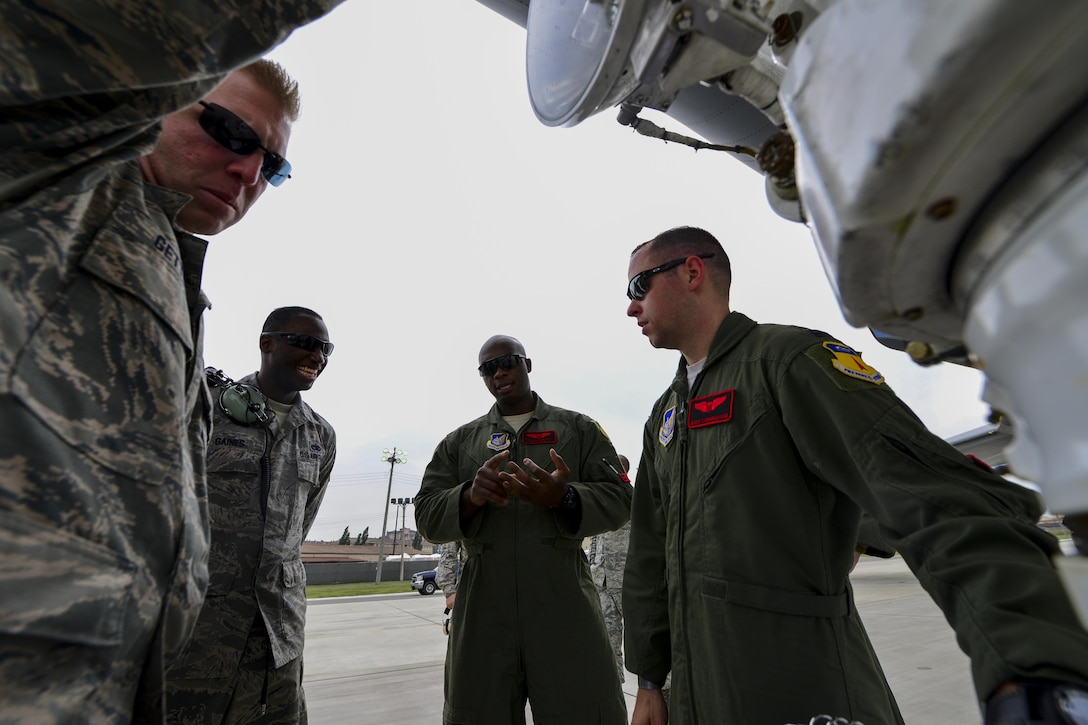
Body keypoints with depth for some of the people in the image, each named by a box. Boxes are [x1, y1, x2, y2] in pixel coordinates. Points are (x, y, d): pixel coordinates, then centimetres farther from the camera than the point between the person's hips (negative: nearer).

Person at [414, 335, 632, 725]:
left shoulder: (579, 429, 7)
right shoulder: (459, 442, 12)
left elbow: (617, 499, 0)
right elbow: (427, 517, 4)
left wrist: (562, 497, -20)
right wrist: (471, 496, -18)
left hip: (564, 600, -1)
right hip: (483, 603, 2)